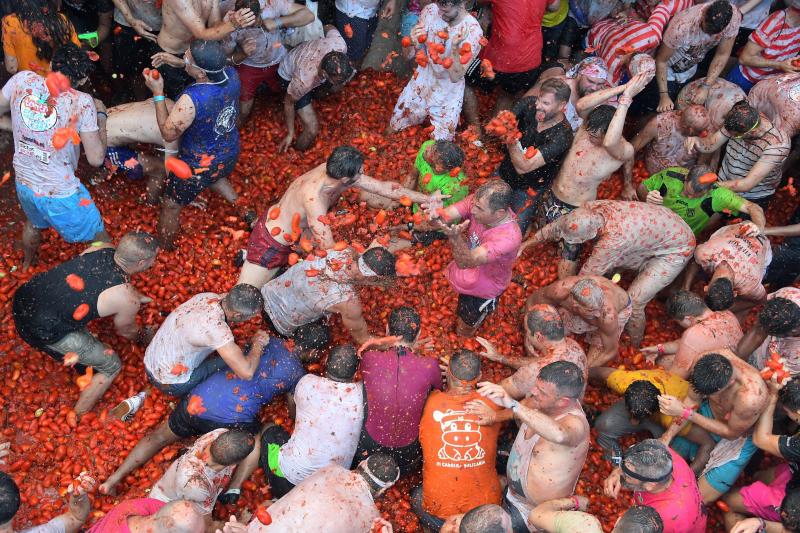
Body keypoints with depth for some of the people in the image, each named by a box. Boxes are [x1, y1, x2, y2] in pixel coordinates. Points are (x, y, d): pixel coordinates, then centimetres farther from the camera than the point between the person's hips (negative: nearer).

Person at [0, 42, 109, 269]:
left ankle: (27, 265, 64)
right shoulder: (82, 102, -22)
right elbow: (96, 158, -18)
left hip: (23, 184, 6)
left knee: (34, 224, 38)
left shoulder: (23, 80, -12)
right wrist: (101, 115, -6)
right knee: (101, 242, 16)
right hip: (60, 194, -6)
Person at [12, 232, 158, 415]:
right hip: (43, 332, -7)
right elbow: (125, 331, 7)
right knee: (112, 366, 12)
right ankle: (79, 417, 27)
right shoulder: (128, 300, -16)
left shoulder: (102, 249, -3)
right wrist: (145, 336, 28)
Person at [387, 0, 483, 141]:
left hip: (448, 93, -3)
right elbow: (409, 54, -8)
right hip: (421, 80, 4)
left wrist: (455, 47, -42)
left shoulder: (473, 30, -25)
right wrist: (413, 41, -31)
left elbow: (455, 77, -26)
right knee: (392, 130, 15)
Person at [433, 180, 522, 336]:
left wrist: (455, 237, -68)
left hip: (486, 286, -4)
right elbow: (446, 215, -31)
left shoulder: (509, 237, -43)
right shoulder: (479, 201, -27)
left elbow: (466, 262, -48)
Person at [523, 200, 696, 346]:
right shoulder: (590, 209, -21)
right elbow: (556, 226, -5)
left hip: (676, 249, -7)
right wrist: (524, 245, 4)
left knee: (633, 303, -8)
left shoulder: (615, 238, -41)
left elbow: (589, 273, -27)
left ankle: (634, 346, 17)